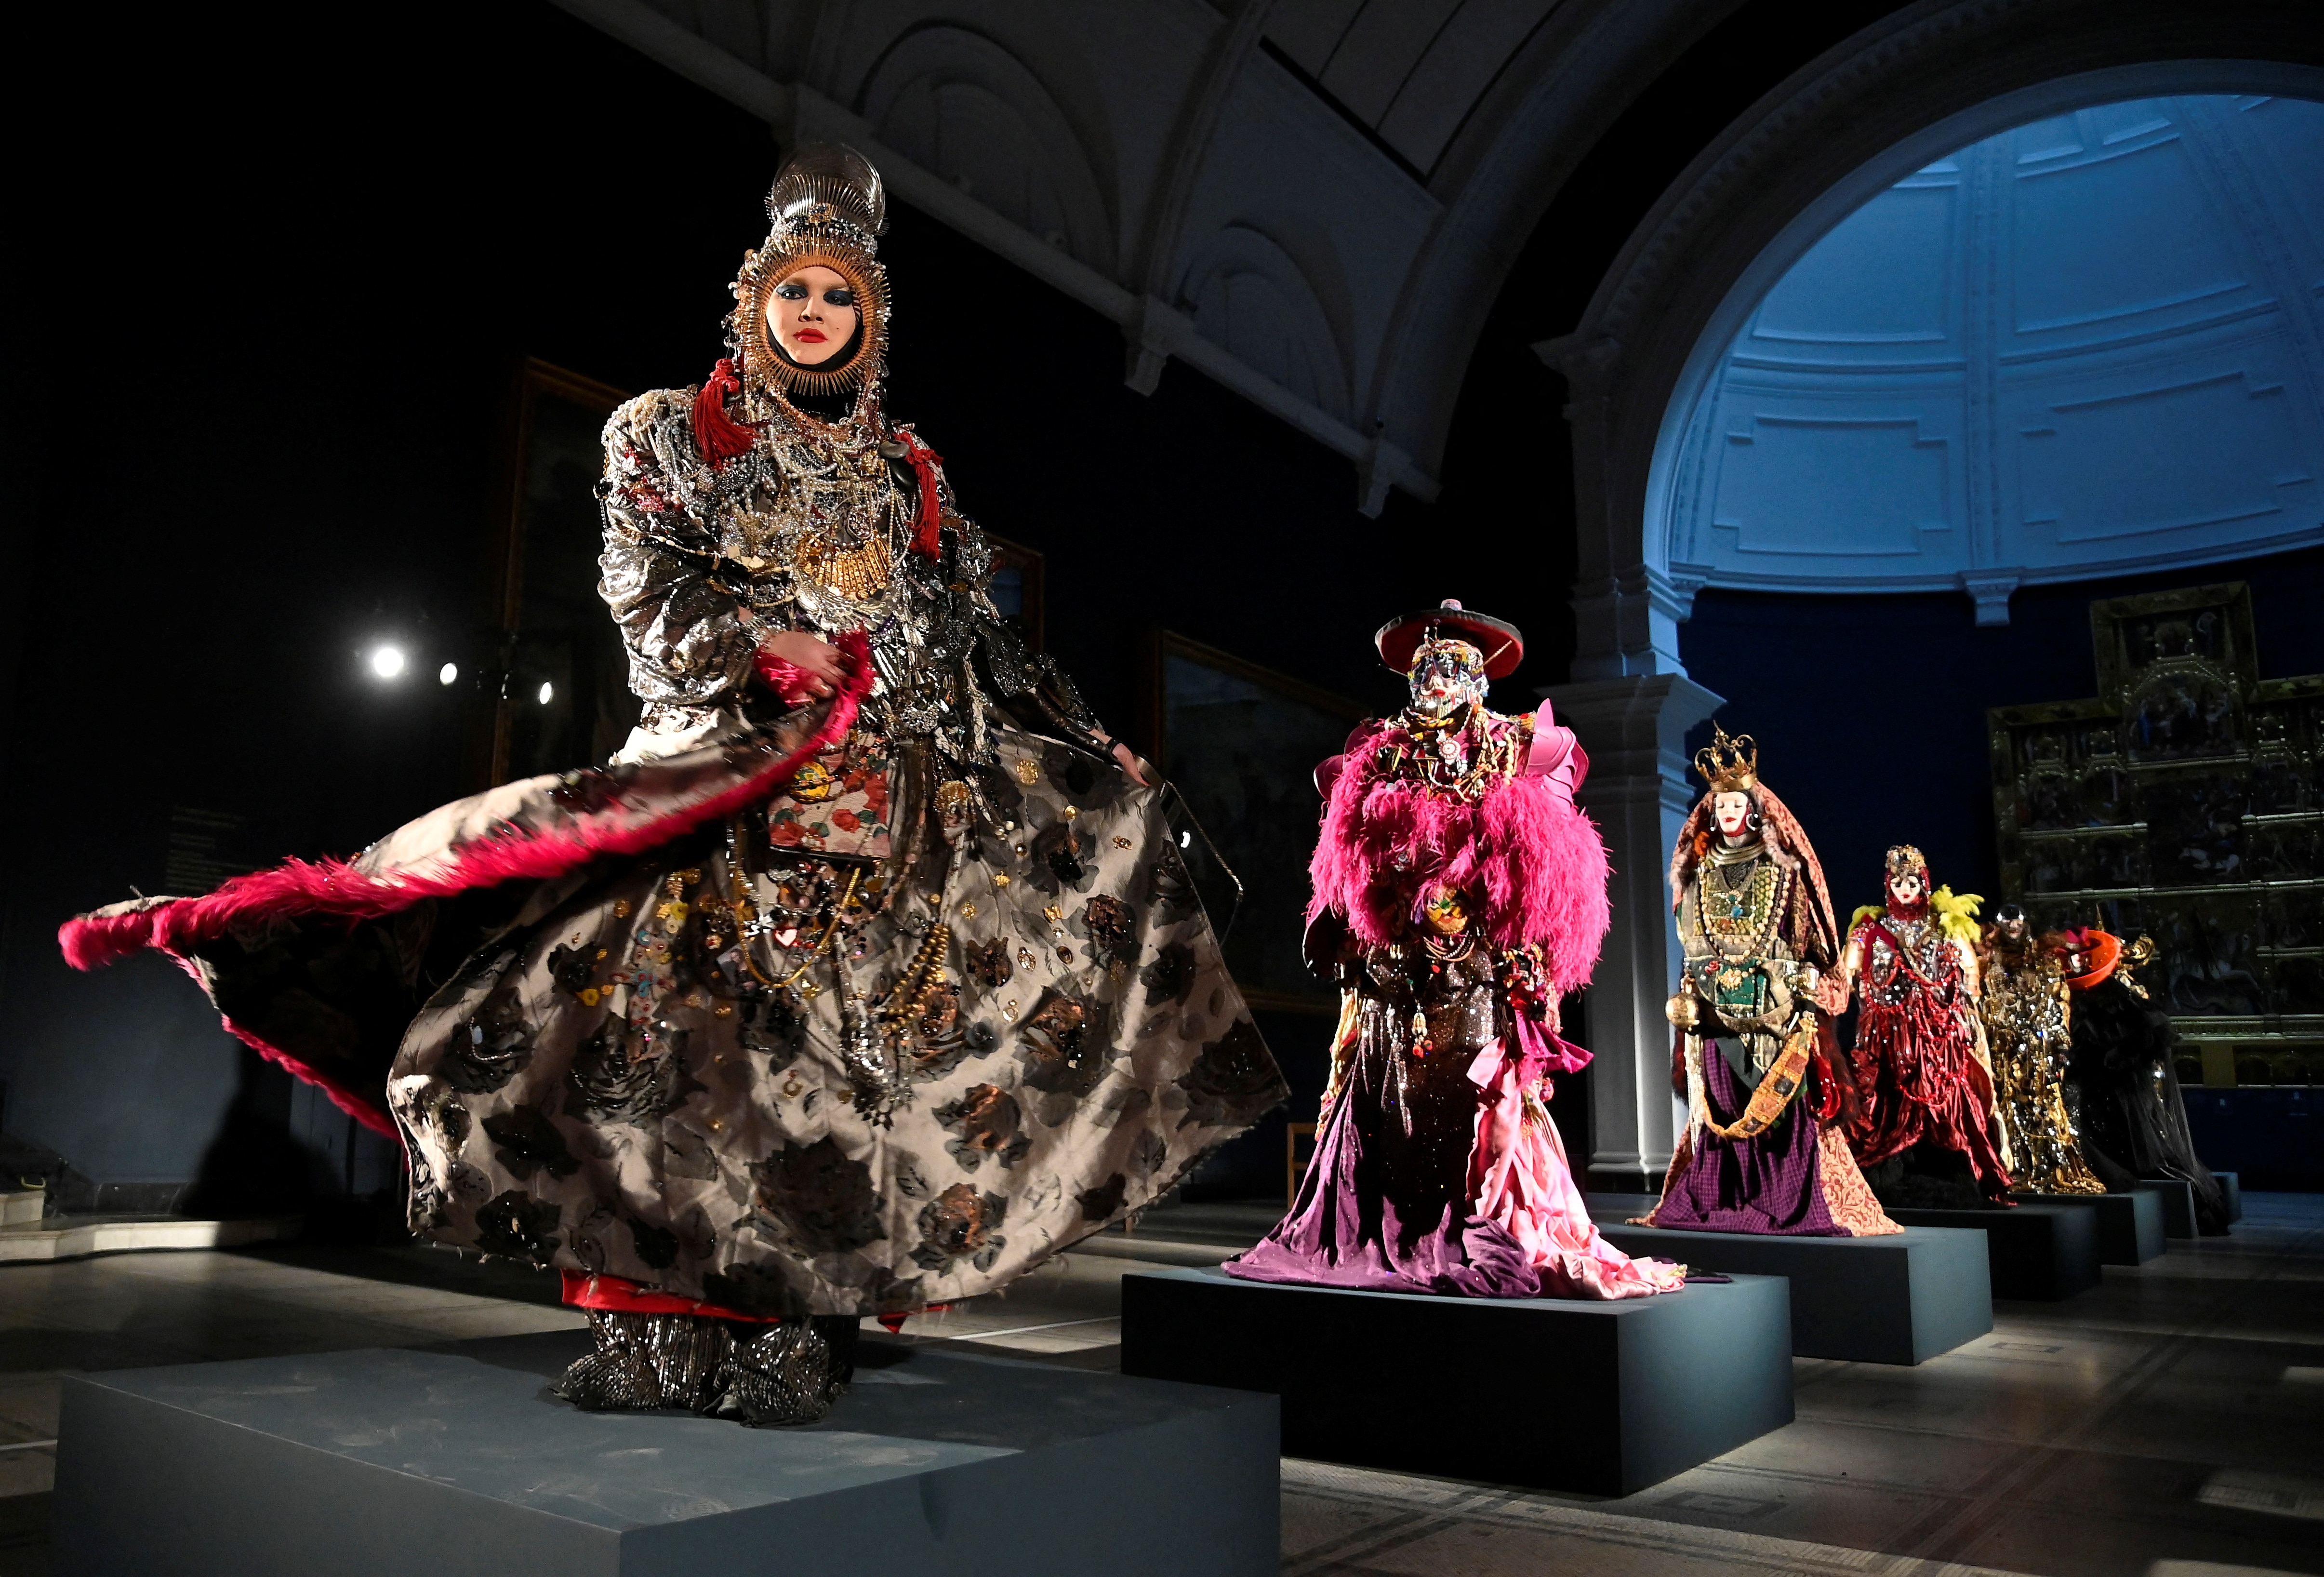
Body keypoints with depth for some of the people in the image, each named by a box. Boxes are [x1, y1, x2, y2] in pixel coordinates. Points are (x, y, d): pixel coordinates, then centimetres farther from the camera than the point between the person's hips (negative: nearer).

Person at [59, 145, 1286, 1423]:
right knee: (677, 1024, -13)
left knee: (836, 1044, -8)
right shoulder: (668, 431, 14)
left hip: (884, 787, 2)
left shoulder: (907, 471, 19)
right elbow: (645, 584, 2)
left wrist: (1086, 751, 10)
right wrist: (761, 641, -15)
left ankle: (793, 1332, -5)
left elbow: (969, 634, 17)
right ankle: (653, 1330, -5)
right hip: (717, 756, -2)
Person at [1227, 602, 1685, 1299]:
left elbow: (1544, 872, 6)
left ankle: (1495, 1242, 0)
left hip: (1478, 967, -2)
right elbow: (1347, 865, 17)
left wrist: (1529, 959, -3)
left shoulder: (1513, 759, 8)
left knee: (1477, 1099, -6)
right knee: (1386, 1102, 1)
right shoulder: (1378, 759, 15)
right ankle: (1377, 1238, 8)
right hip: (1393, 970, 3)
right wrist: (1341, 939, 10)